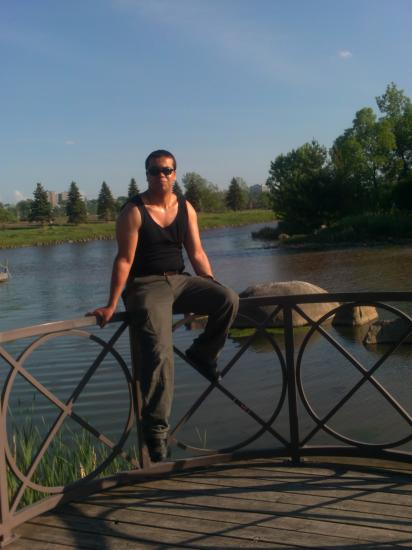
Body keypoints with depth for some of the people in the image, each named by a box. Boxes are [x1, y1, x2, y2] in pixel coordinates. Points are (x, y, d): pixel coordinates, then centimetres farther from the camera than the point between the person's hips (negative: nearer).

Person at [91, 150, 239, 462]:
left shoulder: (186, 209, 8)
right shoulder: (134, 211, -7)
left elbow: (197, 254, 9)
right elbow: (124, 260, -10)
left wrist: (215, 289, 2)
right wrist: (112, 305, -12)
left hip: (180, 281, 5)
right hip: (146, 286, -5)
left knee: (229, 299, -21)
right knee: (160, 352, -22)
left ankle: (203, 353, 4)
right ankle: (156, 430, -12)